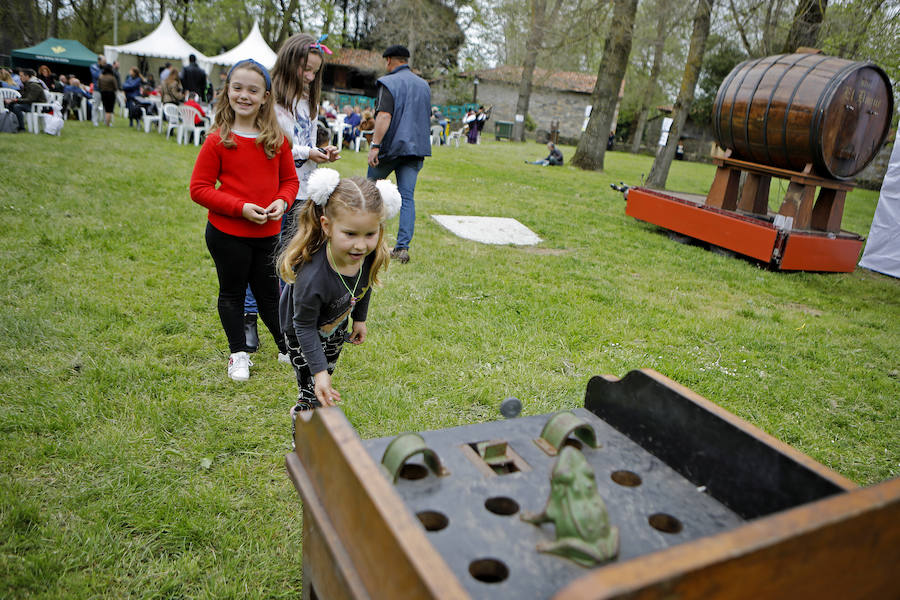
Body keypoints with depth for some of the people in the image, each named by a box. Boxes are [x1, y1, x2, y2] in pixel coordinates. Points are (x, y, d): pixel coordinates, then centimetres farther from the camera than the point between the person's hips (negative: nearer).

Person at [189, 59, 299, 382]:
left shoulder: (278, 139, 0)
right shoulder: (218, 140, -9)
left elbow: (289, 179, 10)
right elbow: (199, 189, -9)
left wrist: (282, 201, -12)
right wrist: (240, 207, -20)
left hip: (267, 233, 2)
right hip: (227, 233, -2)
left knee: (269, 292, 14)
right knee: (232, 293, 12)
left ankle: (288, 347, 31)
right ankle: (238, 354, 28)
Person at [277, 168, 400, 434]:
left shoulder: (371, 255, -30)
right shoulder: (312, 277, -46)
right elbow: (304, 326, -29)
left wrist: (359, 319, 7)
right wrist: (318, 370, -31)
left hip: (336, 323, 6)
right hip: (302, 331, -6)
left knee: (327, 372, 26)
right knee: (312, 387, 1)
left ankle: (303, 410, 56)